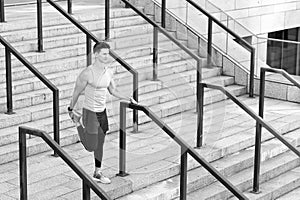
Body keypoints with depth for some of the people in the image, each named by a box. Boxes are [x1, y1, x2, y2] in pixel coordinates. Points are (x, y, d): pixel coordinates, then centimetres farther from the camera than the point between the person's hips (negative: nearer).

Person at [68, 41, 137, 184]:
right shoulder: (87, 73, -21)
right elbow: (76, 92, -9)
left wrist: (129, 99, 0)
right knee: (91, 147, 1)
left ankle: (97, 173, 27)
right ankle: (78, 122, 24)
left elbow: (113, 91, 12)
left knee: (100, 145, 14)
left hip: (102, 112, 7)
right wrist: (71, 110, 0)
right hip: (90, 112, -6)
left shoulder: (109, 72, 0)